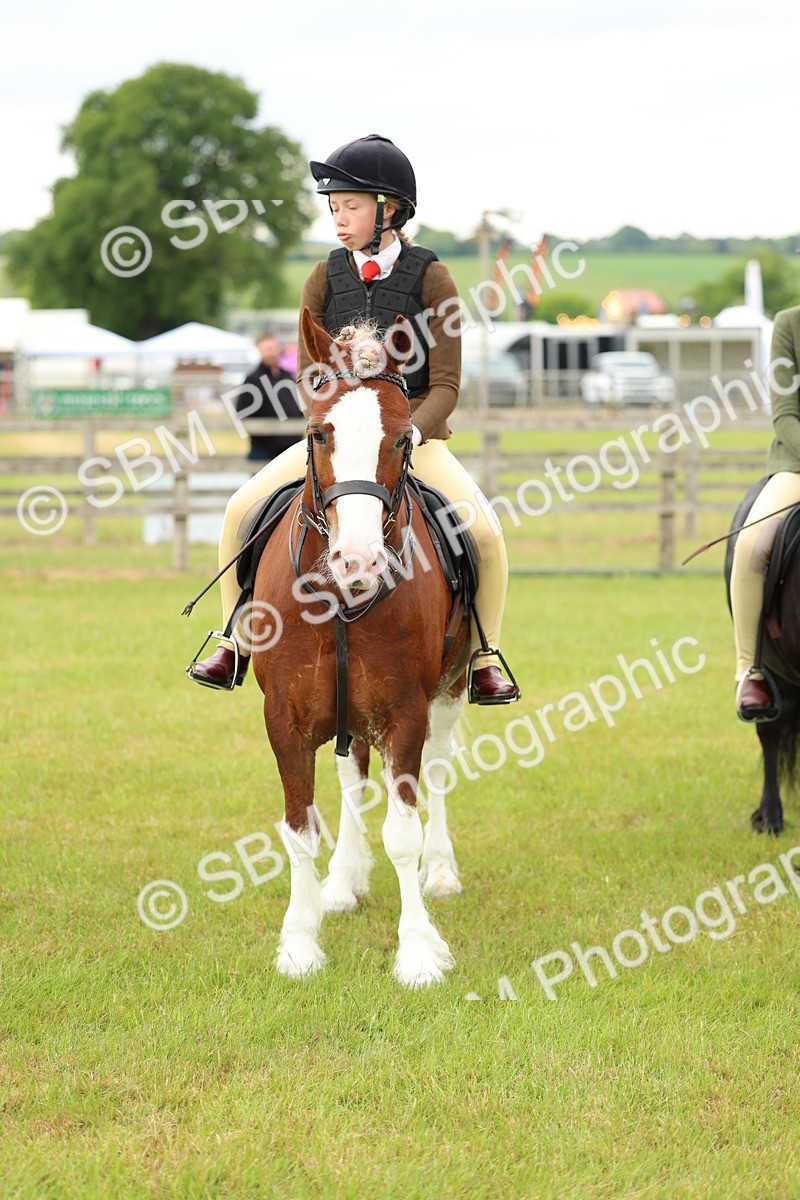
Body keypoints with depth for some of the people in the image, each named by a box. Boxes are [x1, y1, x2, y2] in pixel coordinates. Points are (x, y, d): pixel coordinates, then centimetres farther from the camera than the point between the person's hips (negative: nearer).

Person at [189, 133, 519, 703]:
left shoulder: (430, 278, -7)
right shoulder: (325, 280, 2)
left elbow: (445, 385, -8)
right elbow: (309, 377, 3)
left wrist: (405, 433, -25)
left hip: (415, 436, -3)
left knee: (484, 532, -25)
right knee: (243, 511, -14)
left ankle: (483, 659, -5)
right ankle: (235, 644, 3)